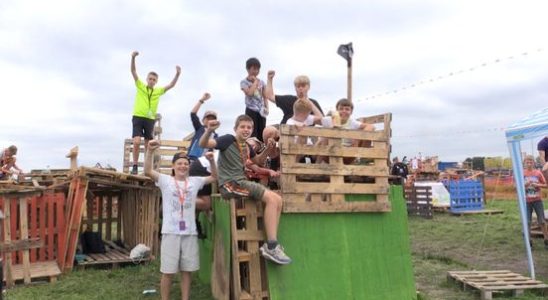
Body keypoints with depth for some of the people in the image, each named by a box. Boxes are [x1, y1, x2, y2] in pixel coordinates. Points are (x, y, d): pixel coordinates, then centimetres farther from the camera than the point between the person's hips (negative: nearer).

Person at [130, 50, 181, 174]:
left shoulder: (158, 91, 9)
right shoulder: (140, 86, 4)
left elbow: (171, 85, 3)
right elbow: (133, 71, -4)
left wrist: (177, 74, -12)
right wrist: (133, 58, -19)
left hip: (150, 119, 2)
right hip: (138, 117, -2)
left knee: (148, 145, 7)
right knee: (137, 141, -16)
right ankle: (134, 166, -5)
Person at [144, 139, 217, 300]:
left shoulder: (194, 181, 9)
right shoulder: (166, 180, 0)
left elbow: (214, 177, 12)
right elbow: (147, 171, -12)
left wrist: (212, 161, -4)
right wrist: (150, 151, -26)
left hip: (190, 232, 3)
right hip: (170, 232, -3)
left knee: (187, 270, 11)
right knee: (168, 272, 4)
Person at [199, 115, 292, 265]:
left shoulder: (247, 147, 16)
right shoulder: (229, 139, -5)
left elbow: (256, 160, 35)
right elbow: (203, 144, -17)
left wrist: (266, 150, 16)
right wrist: (209, 131, -37)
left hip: (241, 182, 9)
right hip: (229, 184, -8)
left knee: (278, 200, 0)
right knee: (271, 198, -20)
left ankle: (271, 244, 0)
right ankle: (271, 246, -18)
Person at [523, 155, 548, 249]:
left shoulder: (538, 173, 0)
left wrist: (537, 185, -14)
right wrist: (525, 184, -17)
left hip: (537, 200, 0)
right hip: (526, 201, 0)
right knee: (527, 222, 2)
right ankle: (529, 241, 14)